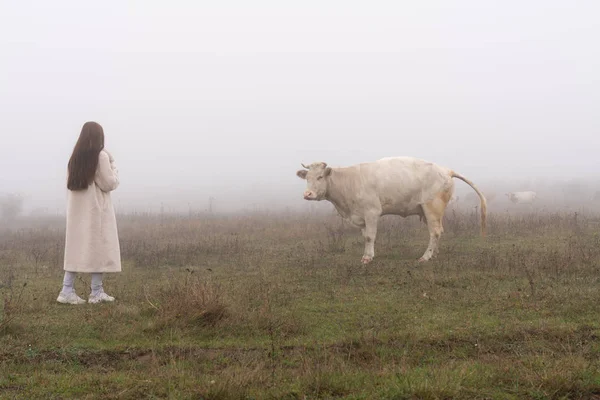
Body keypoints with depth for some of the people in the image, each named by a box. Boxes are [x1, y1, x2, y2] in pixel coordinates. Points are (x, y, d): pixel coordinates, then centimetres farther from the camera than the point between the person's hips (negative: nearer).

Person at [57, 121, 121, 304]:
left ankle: (67, 291, 0)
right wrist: (113, 167, 5)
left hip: (77, 209, 6)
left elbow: (70, 184, 13)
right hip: (96, 209, -6)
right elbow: (109, 184, -8)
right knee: (99, 247, 0)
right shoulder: (101, 156, -9)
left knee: (76, 247, 6)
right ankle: (97, 292, 1)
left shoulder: (75, 156, 9)